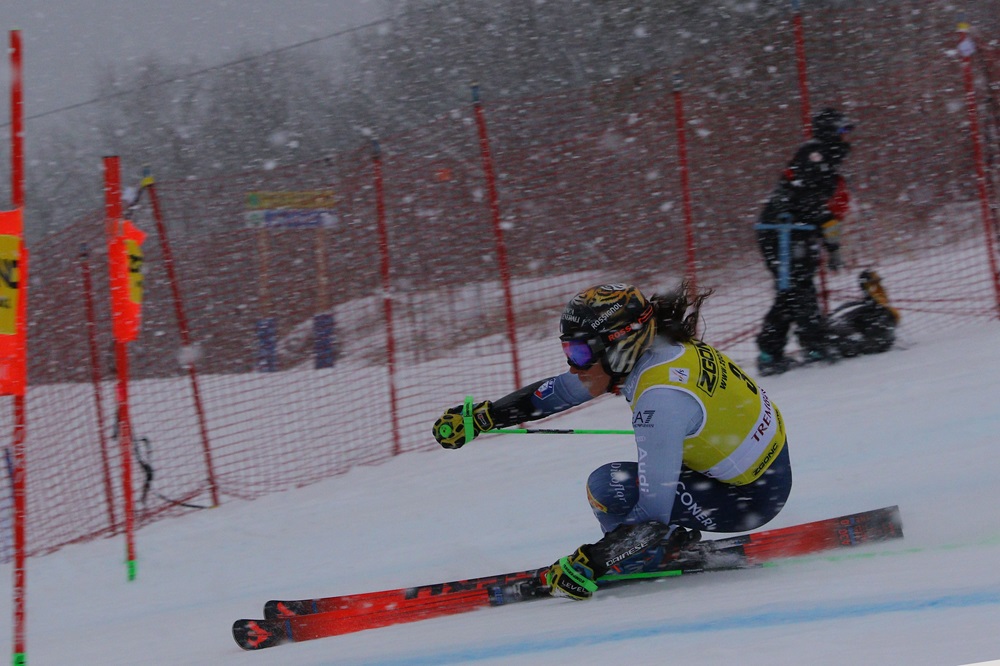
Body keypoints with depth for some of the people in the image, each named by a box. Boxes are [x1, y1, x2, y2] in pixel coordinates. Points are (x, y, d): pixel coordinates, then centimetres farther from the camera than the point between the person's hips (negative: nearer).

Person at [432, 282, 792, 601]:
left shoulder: (660, 399, -29)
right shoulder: (649, 346, -4)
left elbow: (654, 516, -31)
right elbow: (557, 390, 10)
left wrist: (587, 565, -27)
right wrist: (480, 416, 8)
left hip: (752, 494, -9)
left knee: (607, 488, -14)